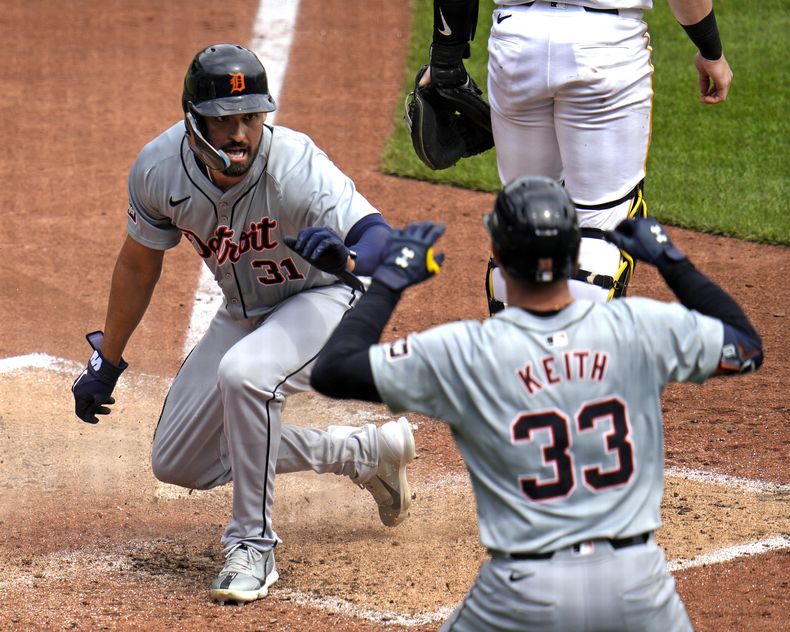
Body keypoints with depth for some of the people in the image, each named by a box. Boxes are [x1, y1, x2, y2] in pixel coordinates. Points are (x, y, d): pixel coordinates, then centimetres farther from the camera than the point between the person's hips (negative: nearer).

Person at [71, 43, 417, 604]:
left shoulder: (295, 168, -34)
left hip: (324, 298, -6)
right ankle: (368, 452, 18)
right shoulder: (159, 170, -20)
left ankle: (253, 546, -19)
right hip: (242, 314, 6)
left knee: (243, 372, -37)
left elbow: (381, 238, -45)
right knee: (177, 463, 7)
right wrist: (106, 364, 8)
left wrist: (347, 258, -69)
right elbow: (138, 265, -1)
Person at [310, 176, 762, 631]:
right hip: (637, 585, 1)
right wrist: (671, 260, 24)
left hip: (526, 593, -1)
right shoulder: (641, 327, -3)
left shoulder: (463, 353, -8)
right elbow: (747, 347, 15)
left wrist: (391, 279, 10)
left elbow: (331, 371, -1)